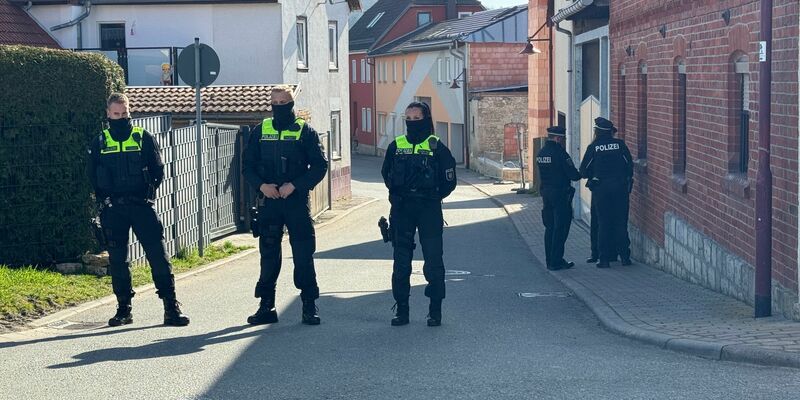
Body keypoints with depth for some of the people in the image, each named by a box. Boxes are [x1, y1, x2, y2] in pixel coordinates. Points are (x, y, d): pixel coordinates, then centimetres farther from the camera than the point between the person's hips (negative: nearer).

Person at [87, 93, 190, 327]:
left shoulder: (143, 138, 5)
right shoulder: (100, 143, 9)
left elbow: (158, 170, 4)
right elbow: (93, 176, 11)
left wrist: (147, 193, -7)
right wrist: (104, 199, -1)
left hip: (142, 205, -2)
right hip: (113, 210, 2)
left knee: (158, 255, -7)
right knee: (117, 259, 6)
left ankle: (171, 308, -5)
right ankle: (124, 309, 15)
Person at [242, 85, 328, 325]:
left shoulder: (304, 131, 0)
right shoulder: (261, 131, 9)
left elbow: (320, 165, -4)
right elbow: (247, 165, 9)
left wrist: (295, 185, -14)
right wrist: (261, 185, -9)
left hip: (297, 201, -3)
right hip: (268, 202, 3)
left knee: (303, 255, -2)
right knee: (268, 254, 7)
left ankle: (309, 306, 5)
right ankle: (266, 306, 15)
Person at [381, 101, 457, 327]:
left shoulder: (436, 147, -1)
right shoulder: (396, 146, 7)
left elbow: (449, 181, 2)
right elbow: (387, 175, 18)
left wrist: (433, 197, 3)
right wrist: (398, 195, 10)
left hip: (429, 209, -3)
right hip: (401, 210, 3)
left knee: (433, 259, -2)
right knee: (401, 261, 6)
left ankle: (435, 310, 6)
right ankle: (401, 309, 13)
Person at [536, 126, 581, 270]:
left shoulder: (541, 153, 8)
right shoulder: (559, 153, -17)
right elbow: (573, 174, -17)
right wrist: (580, 175, 6)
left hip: (546, 192, 8)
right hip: (560, 193, -8)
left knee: (550, 228, 14)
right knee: (560, 228, -2)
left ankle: (550, 260, 17)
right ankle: (556, 261, -2)